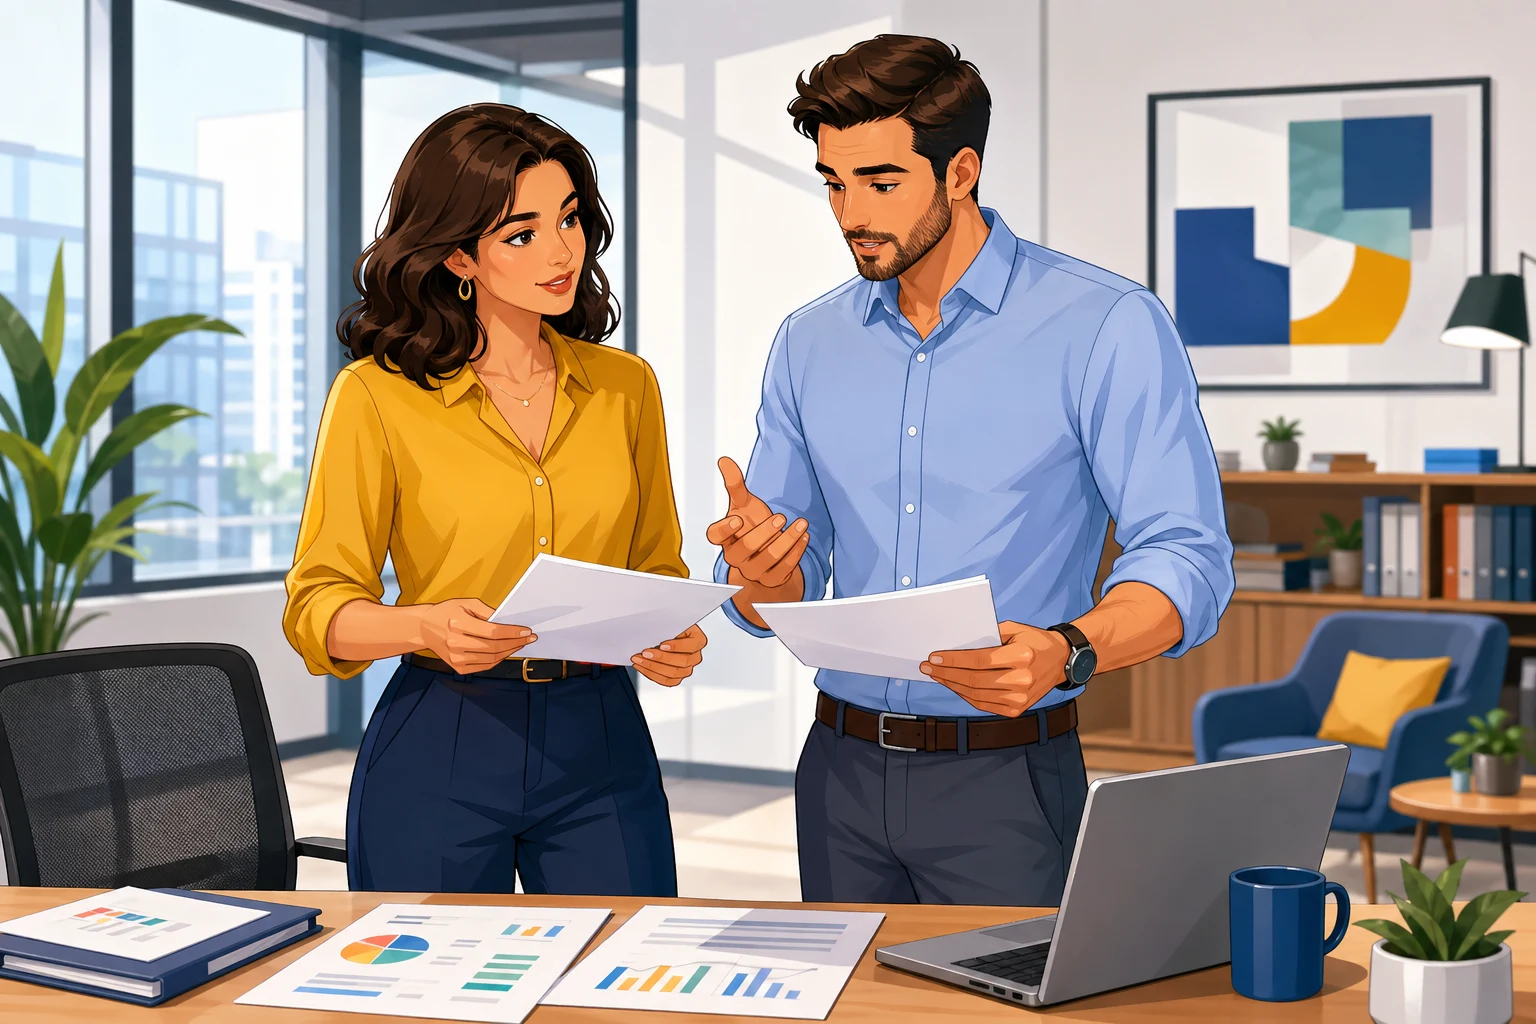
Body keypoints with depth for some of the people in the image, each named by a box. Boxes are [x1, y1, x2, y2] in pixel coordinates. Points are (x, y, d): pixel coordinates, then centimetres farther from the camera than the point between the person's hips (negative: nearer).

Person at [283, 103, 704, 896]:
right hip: (436, 749, -2)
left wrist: (673, 638, -7)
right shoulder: (377, 395, -5)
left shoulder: (624, 386, 6)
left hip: (602, 747, 3)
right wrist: (430, 626, -23)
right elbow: (318, 607, -4)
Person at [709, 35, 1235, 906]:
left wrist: (1066, 652, -32)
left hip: (1003, 777, -4)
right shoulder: (809, 344, 8)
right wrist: (759, 571, -14)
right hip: (843, 769, 5)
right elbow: (786, 599, 10)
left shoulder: (1107, 327, -9)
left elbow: (1188, 557, -14)